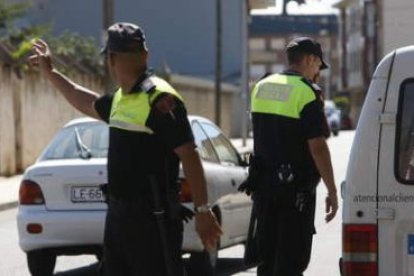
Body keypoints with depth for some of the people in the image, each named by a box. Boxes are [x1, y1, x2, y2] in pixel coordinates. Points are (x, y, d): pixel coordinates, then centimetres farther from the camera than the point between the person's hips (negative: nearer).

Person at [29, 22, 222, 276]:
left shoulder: (160, 99, -17)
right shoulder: (121, 98, 12)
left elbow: (189, 157, -19)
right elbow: (89, 104, 35)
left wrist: (203, 211, -20)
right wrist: (50, 73, 42)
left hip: (153, 217, -10)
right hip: (118, 213, 10)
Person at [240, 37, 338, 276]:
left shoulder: (261, 87, 10)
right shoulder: (306, 92, -13)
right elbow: (317, 147, -18)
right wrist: (332, 192, -14)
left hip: (263, 183, 7)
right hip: (296, 187, -7)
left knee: (266, 256, 14)